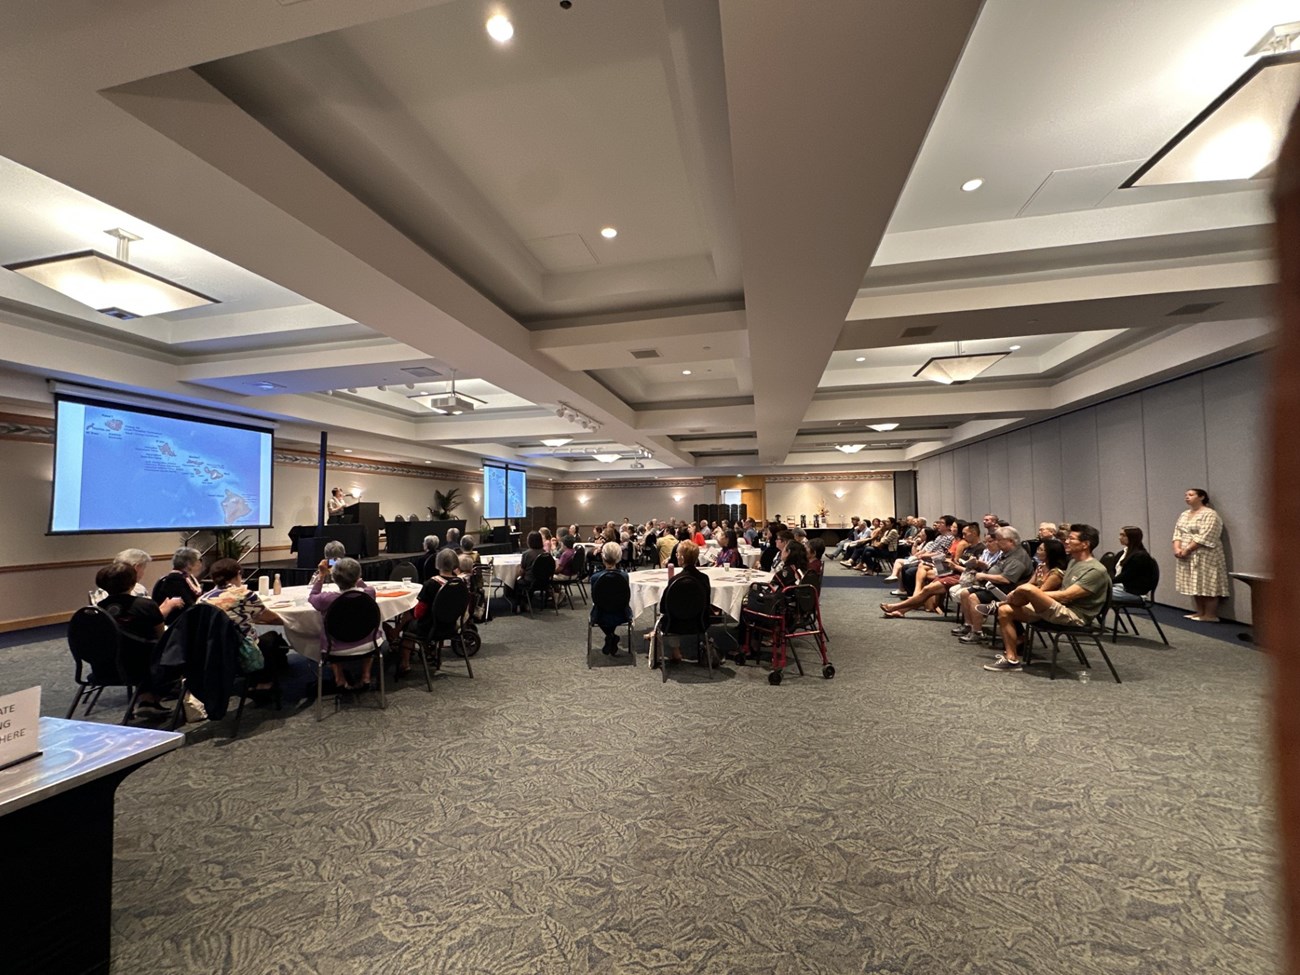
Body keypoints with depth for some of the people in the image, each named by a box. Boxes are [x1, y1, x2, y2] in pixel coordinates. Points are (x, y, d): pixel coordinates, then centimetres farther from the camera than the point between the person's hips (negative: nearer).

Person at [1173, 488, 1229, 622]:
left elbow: (1204, 537, -19)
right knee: (1196, 585, 11)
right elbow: (1177, 533, 11)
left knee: (1207, 585, -4)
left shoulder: (1210, 515, -10)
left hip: (1204, 556, -8)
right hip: (1188, 557, 8)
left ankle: (1210, 615, 1)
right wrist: (1177, 548, -5)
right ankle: (1200, 612, 18)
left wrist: (1187, 549, -18)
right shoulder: (1184, 515, 15)